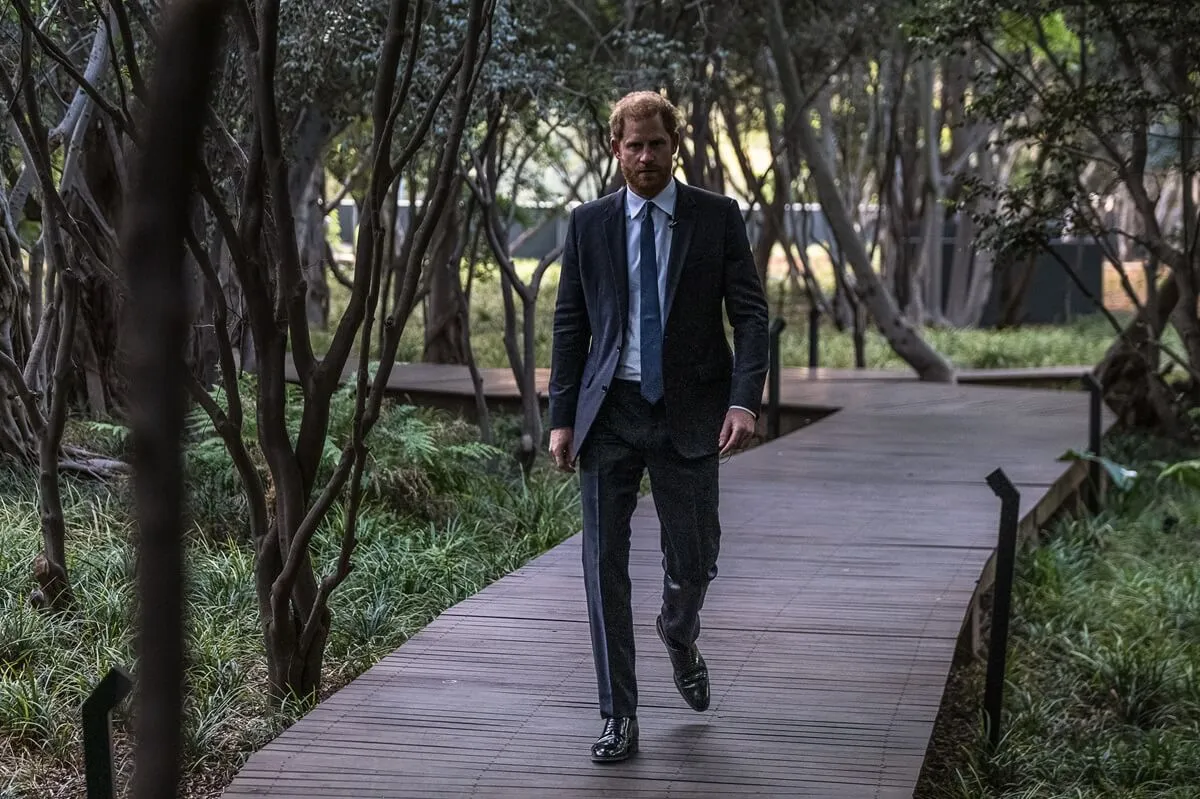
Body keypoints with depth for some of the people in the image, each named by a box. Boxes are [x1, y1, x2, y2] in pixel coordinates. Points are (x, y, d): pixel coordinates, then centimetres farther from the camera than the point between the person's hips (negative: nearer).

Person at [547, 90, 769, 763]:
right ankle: (620, 716, 10)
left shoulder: (717, 217, 1)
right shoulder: (589, 224, 5)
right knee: (605, 567, 0)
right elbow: (570, 325, 7)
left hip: (688, 414, -1)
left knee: (694, 562, 5)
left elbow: (750, 314, -3)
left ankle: (680, 635, 41)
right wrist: (562, 418, 2)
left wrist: (746, 401, -16)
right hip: (610, 412, 1)